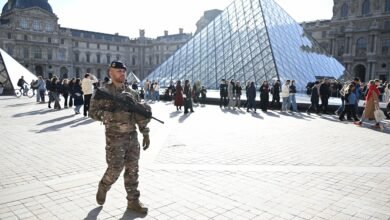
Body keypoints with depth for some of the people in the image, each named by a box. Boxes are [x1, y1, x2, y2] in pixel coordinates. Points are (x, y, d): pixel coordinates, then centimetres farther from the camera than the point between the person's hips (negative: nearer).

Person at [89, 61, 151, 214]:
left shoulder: (131, 92, 10)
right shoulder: (103, 92, -5)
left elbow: (141, 114, 12)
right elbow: (93, 112, -12)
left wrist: (145, 133, 7)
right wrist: (113, 116, -24)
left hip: (132, 136, 5)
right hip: (115, 137, -5)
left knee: (132, 170, 7)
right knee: (115, 169, -3)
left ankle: (133, 201, 17)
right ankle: (102, 188, 28)